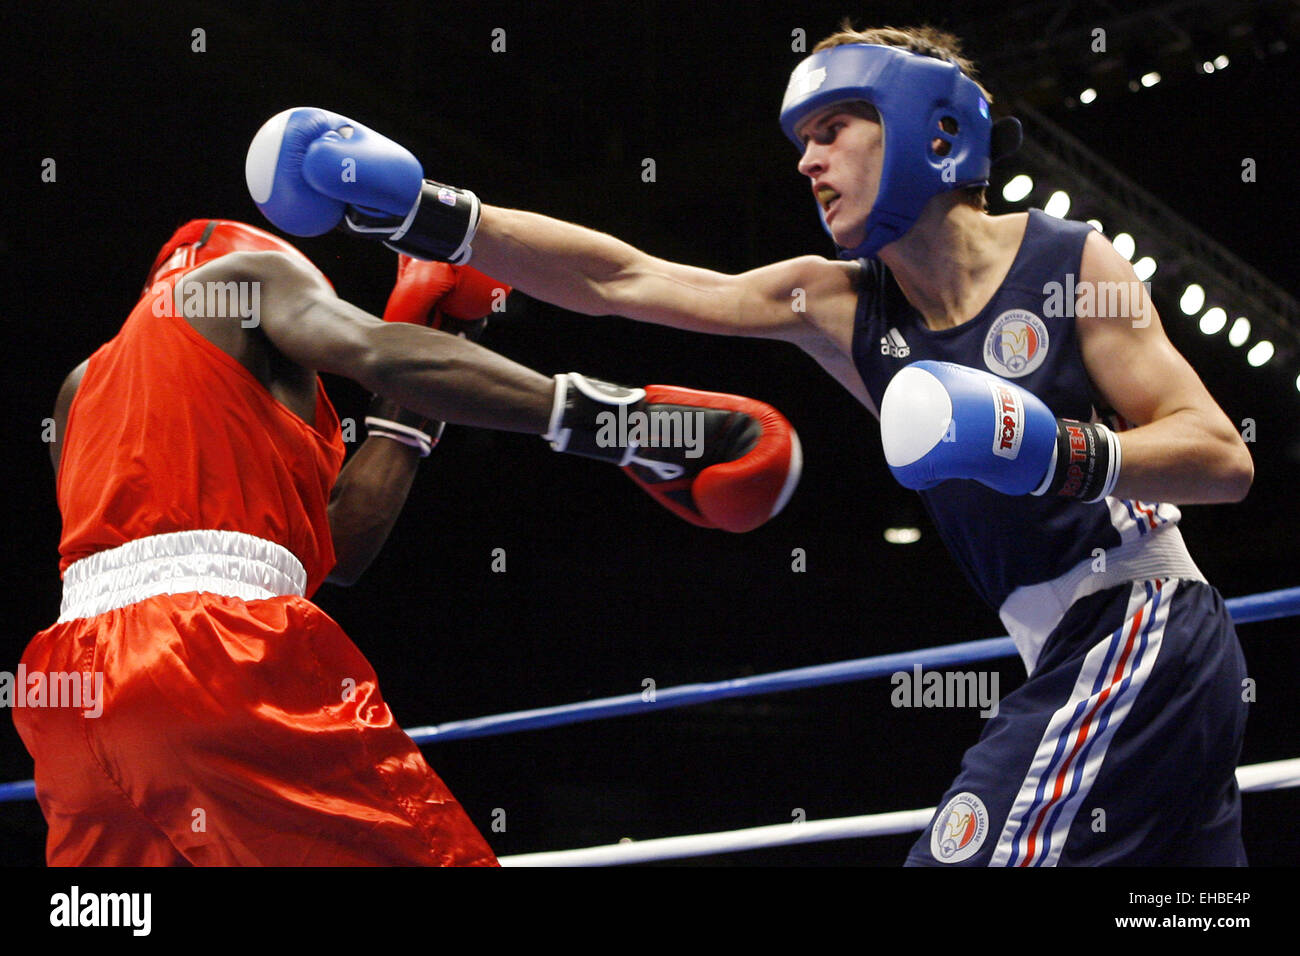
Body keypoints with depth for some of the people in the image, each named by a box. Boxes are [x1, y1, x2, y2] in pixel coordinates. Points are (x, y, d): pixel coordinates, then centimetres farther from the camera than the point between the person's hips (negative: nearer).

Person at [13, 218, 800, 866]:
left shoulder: (86, 386, 33)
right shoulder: (254, 269, 17)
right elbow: (379, 353, -7)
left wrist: (409, 407, 31)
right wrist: (616, 418, -14)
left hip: (75, 694, 7)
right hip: (219, 656, -7)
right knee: (432, 853, -6)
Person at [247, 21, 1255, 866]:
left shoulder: (1072, 265, -7)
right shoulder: (838, 303, 8)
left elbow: (1224, 458, -10)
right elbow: (623, 279, 4)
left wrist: (1069, 455, -27)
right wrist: (435, 218, -2)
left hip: (1138, 630, -7)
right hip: (1074, 657, 7)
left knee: (972, 856, -20)